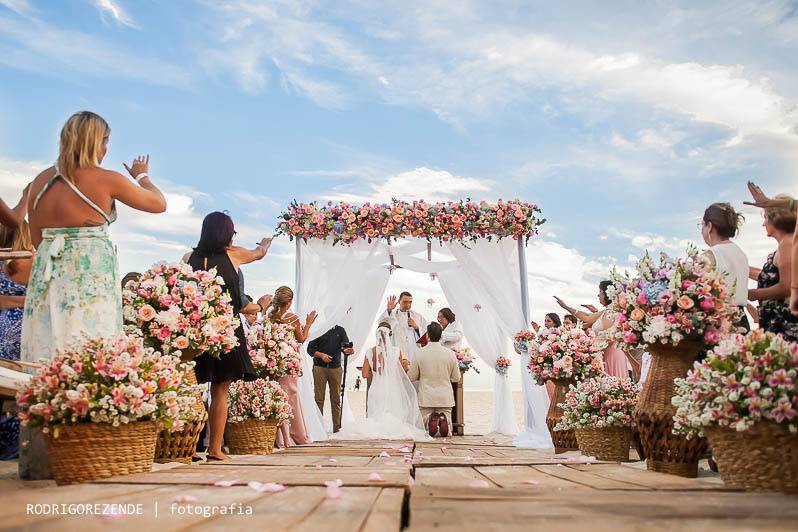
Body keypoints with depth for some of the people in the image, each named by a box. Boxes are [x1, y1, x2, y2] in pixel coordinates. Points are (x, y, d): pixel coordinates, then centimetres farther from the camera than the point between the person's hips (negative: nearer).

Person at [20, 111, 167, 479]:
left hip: (46, 275, 6)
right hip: (91, 277, -6)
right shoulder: (106, 180, -4)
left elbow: (36, 240, 17)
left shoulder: (40, 181, 12)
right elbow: (158, 204, 9)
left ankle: (38, 458, 12)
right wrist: (142, 175, 26)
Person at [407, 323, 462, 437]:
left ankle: (431, 420, -21)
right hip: (445, 398, 1)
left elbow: (411, 377, -1)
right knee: (447, 432, 11)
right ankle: (443, 420, -21)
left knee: (426, 431, 10)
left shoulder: (419, 353, -9)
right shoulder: (450, 353, -5)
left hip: (426, 398, -1)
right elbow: (457, 378, 5)